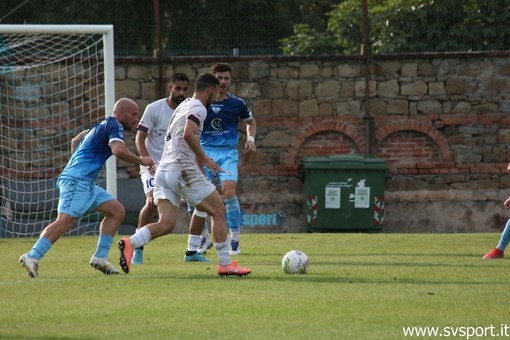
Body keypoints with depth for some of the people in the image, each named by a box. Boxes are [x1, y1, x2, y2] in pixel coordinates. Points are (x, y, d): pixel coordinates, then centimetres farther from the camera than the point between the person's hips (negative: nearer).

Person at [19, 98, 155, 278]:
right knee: (65, 220, -22)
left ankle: (100, 257, 6)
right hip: (77, 181, -10)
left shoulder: (103, 126, 24)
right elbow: (118, 150, -23)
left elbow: (75, 141, 36)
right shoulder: (114, 125, -5)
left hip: (86, 183, 10)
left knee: (117, 211, 10)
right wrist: (140, 160, -10)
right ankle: (32, 257, -29)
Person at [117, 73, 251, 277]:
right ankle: (225, 264, 6)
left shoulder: (184, 106, 24)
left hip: (164, 170, 8)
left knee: (166, 224, -3)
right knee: (218, 211, 6)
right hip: (183, 170, -8)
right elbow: (188, 134, -22)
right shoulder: (198, 108, -6)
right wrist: (205, 160, -15)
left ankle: (130, 243, -26)